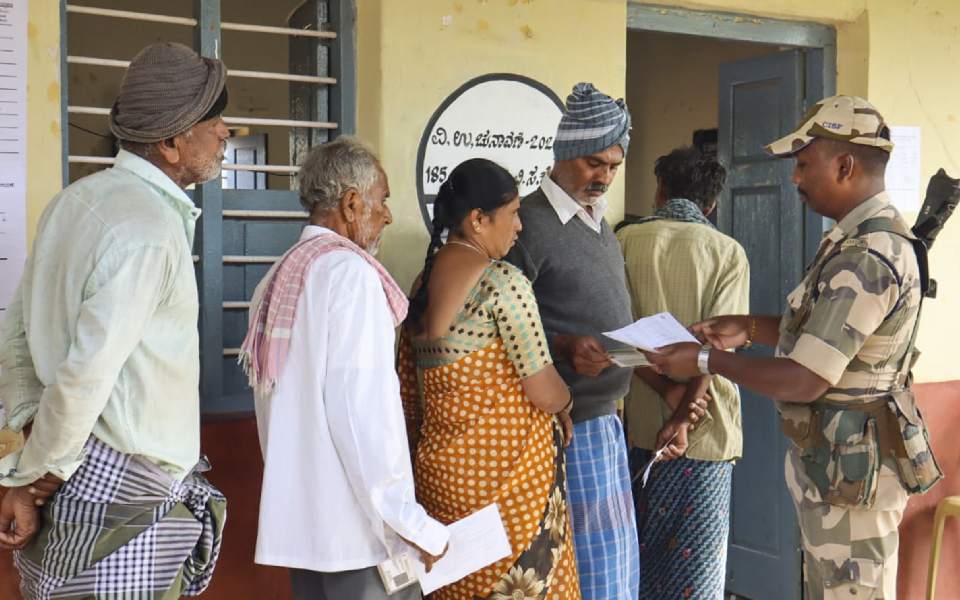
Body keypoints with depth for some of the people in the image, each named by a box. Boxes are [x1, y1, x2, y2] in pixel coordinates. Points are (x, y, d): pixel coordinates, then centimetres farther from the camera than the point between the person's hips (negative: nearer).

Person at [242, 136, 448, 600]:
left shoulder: (278, 278, 9)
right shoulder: (350, 271, -14)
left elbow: (273, 402, 12)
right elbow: (363, 408, -20)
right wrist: (411, 524, -16)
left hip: (294, 516, 8)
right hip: (357, 526, -8)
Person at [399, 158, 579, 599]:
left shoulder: (422, 284, 7)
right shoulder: (502, 281, -15)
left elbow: (408, 390, 11)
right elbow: (544, 392, -15)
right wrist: (565, 406, 6)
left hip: (441, 466, 8)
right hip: (506, 465, -8)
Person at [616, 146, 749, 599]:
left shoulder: (625, 240, 0)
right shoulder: (728, 253, -4)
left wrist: (669, 394, -10)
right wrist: (684, 416, -18)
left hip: (640, 421, 2)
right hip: (705, 427, -2)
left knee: (641, 546, 17)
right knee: (696, 557, 8)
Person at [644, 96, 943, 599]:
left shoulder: (866, 257, -25)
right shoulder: (863, 238, 9)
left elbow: (804, 381, -26)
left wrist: (707, 361, -16)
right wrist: (749, 328, 7)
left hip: (850, 466, -10)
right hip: (834, 458, 10)